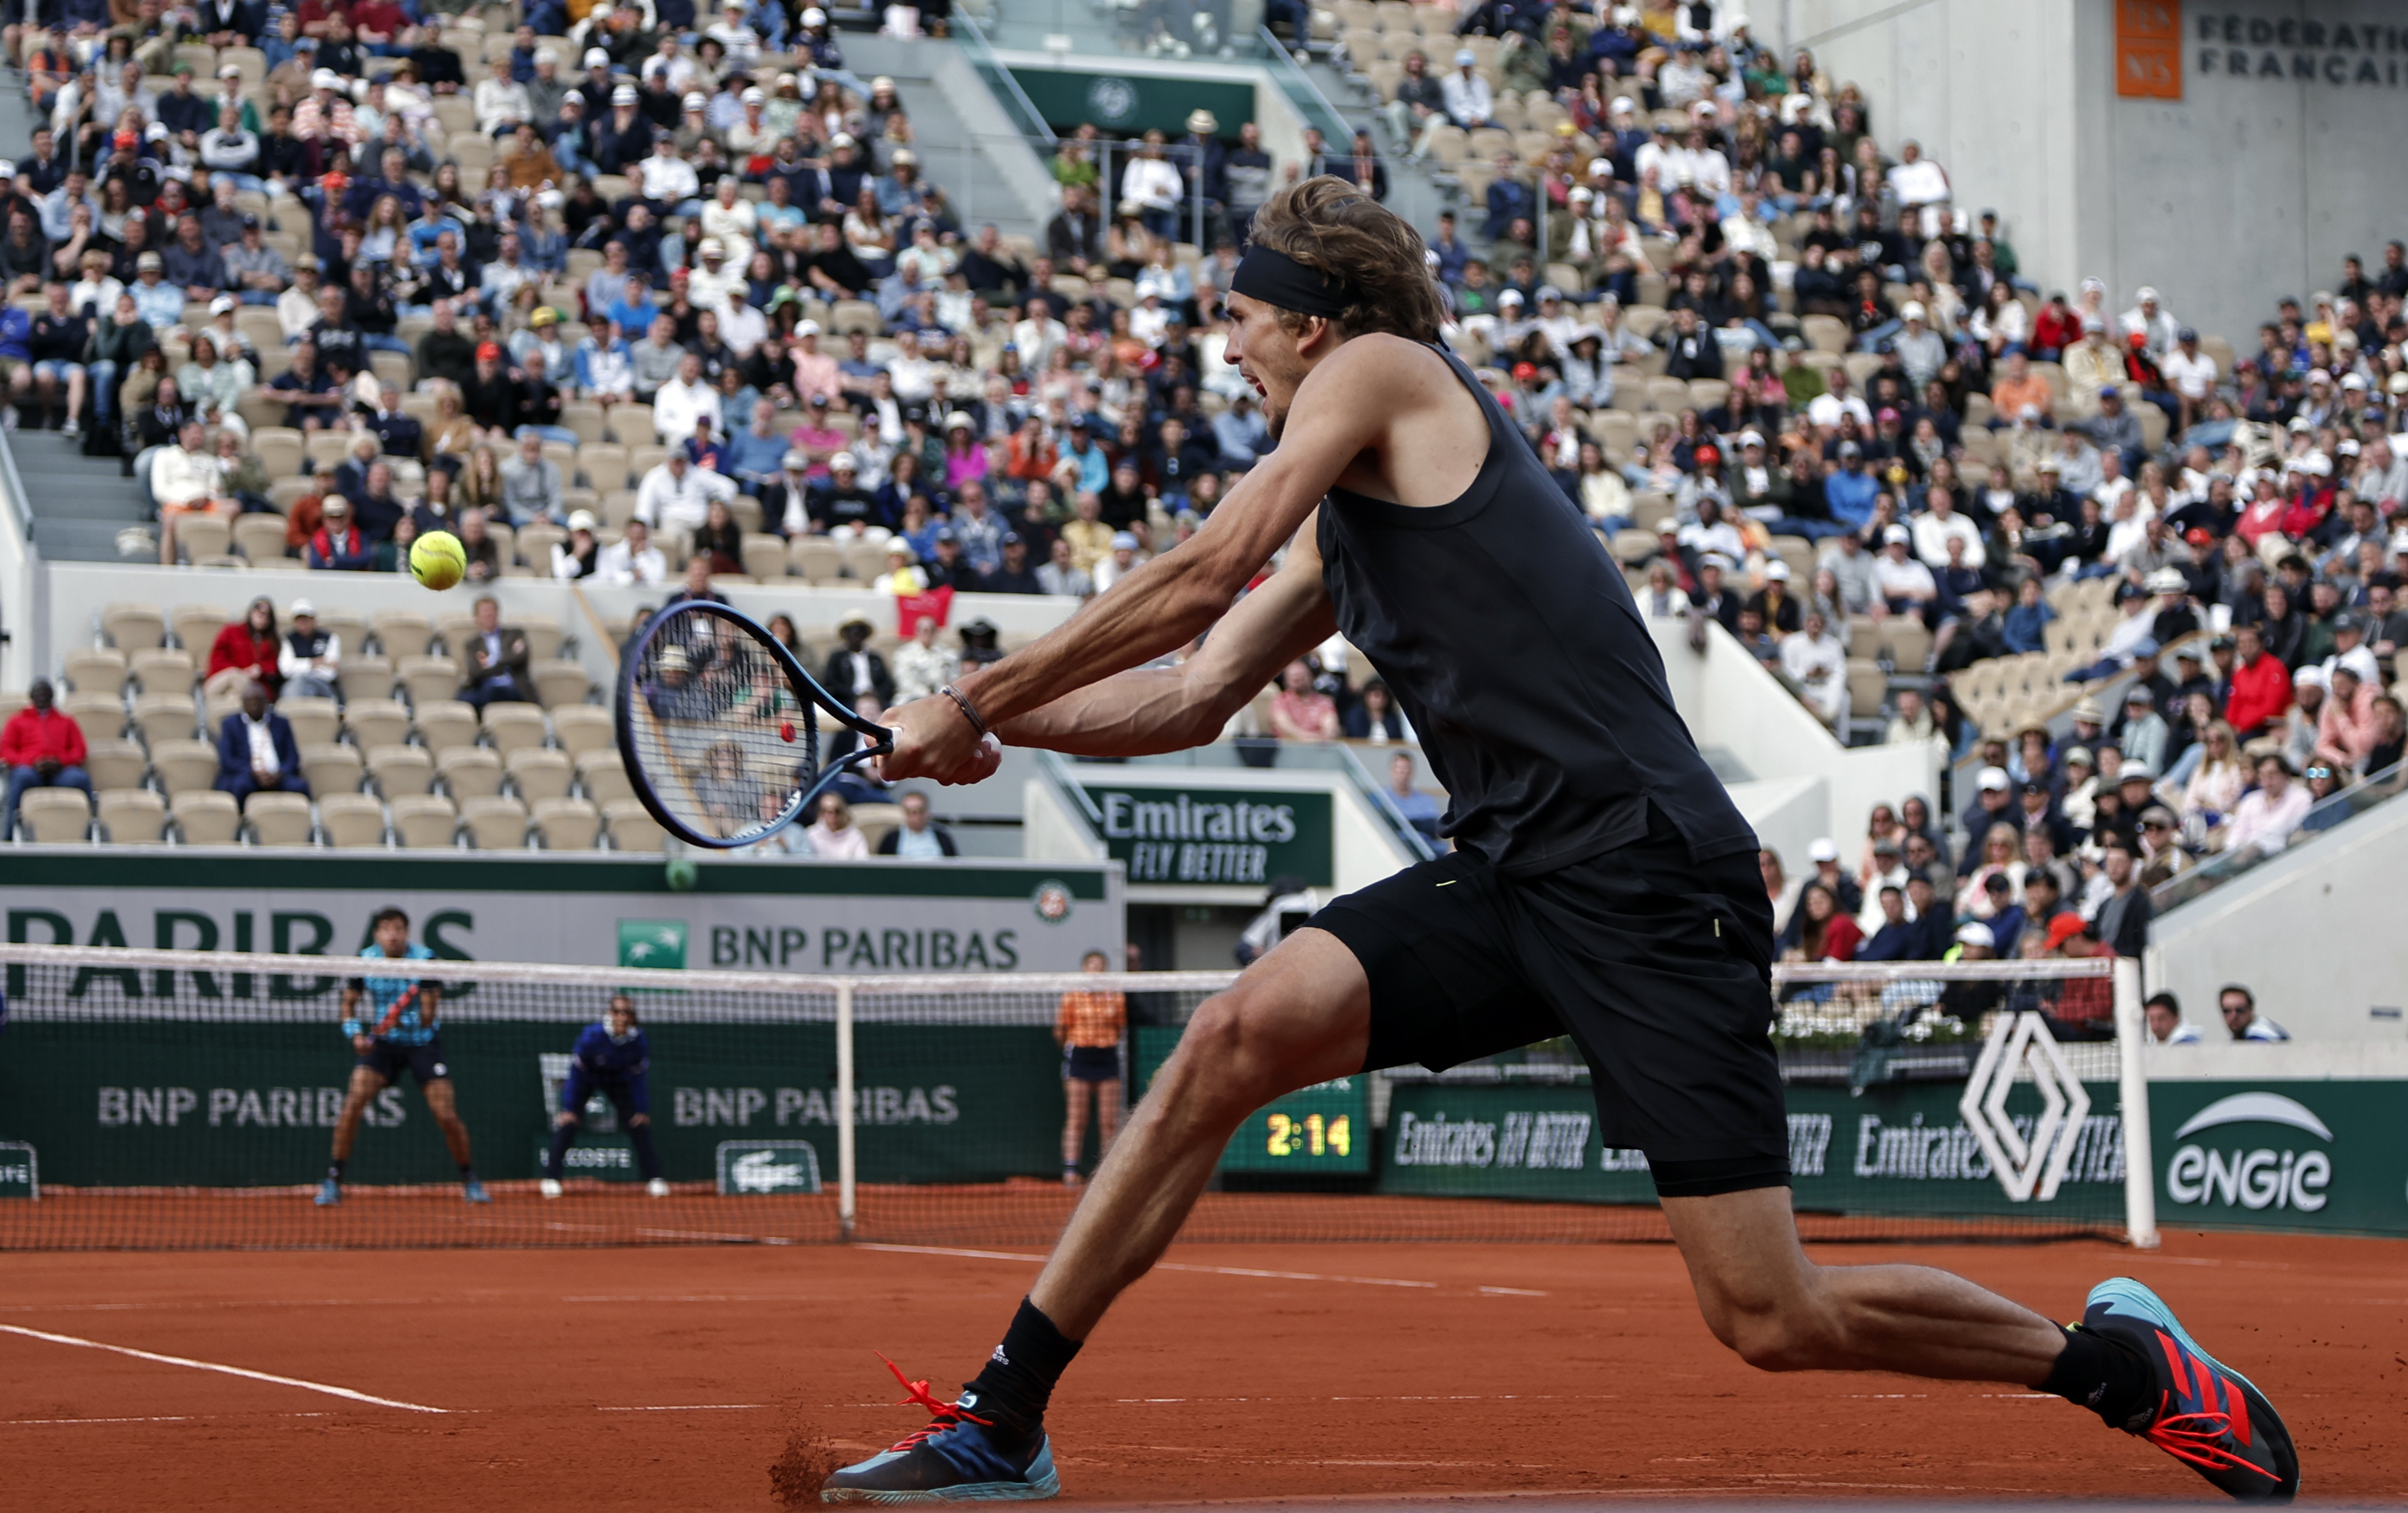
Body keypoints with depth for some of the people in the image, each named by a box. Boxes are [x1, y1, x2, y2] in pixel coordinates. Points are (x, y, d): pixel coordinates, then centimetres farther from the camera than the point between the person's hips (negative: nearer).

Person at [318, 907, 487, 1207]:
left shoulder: (424, 960, -18)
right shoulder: (365, 962, -10)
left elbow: (429, 1017, -19)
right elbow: (349, 1004, 2)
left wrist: (420, 1017, -40)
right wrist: (356, 1033, -15)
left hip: (423, 1043, -2)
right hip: (383, 1043, 2)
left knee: (446, 1116, -9)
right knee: (353, 1102, -17)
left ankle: (470, 1181, 13)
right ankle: (333, 1180, -7)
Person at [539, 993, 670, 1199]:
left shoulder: (638, 1040, -24)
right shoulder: (593, 1035, -33)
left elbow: (640, 1078, -11)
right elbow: (576, 1071, -24)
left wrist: (642, 1110, -11)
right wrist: (568, 1108, -24)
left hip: (619, 1080, 2)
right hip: (587, 1079, -2)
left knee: (639, 1124, -7)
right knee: (567, 1122, -18)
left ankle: (654, 1179, 3)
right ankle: (550, 1179, -13)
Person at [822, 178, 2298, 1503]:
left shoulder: (1379, 371, -1)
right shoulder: (1338, 527, 23)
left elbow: (1198, 579, -7)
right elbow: (1192, 697, 27)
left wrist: (972, 702, -1)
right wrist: (984, 724, 15)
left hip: (1652, 881, -8)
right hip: (1510, 885, 8)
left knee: (1774, 1321, -10)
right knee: (1238, 1035, -11)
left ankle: (2114, 1356, 13)